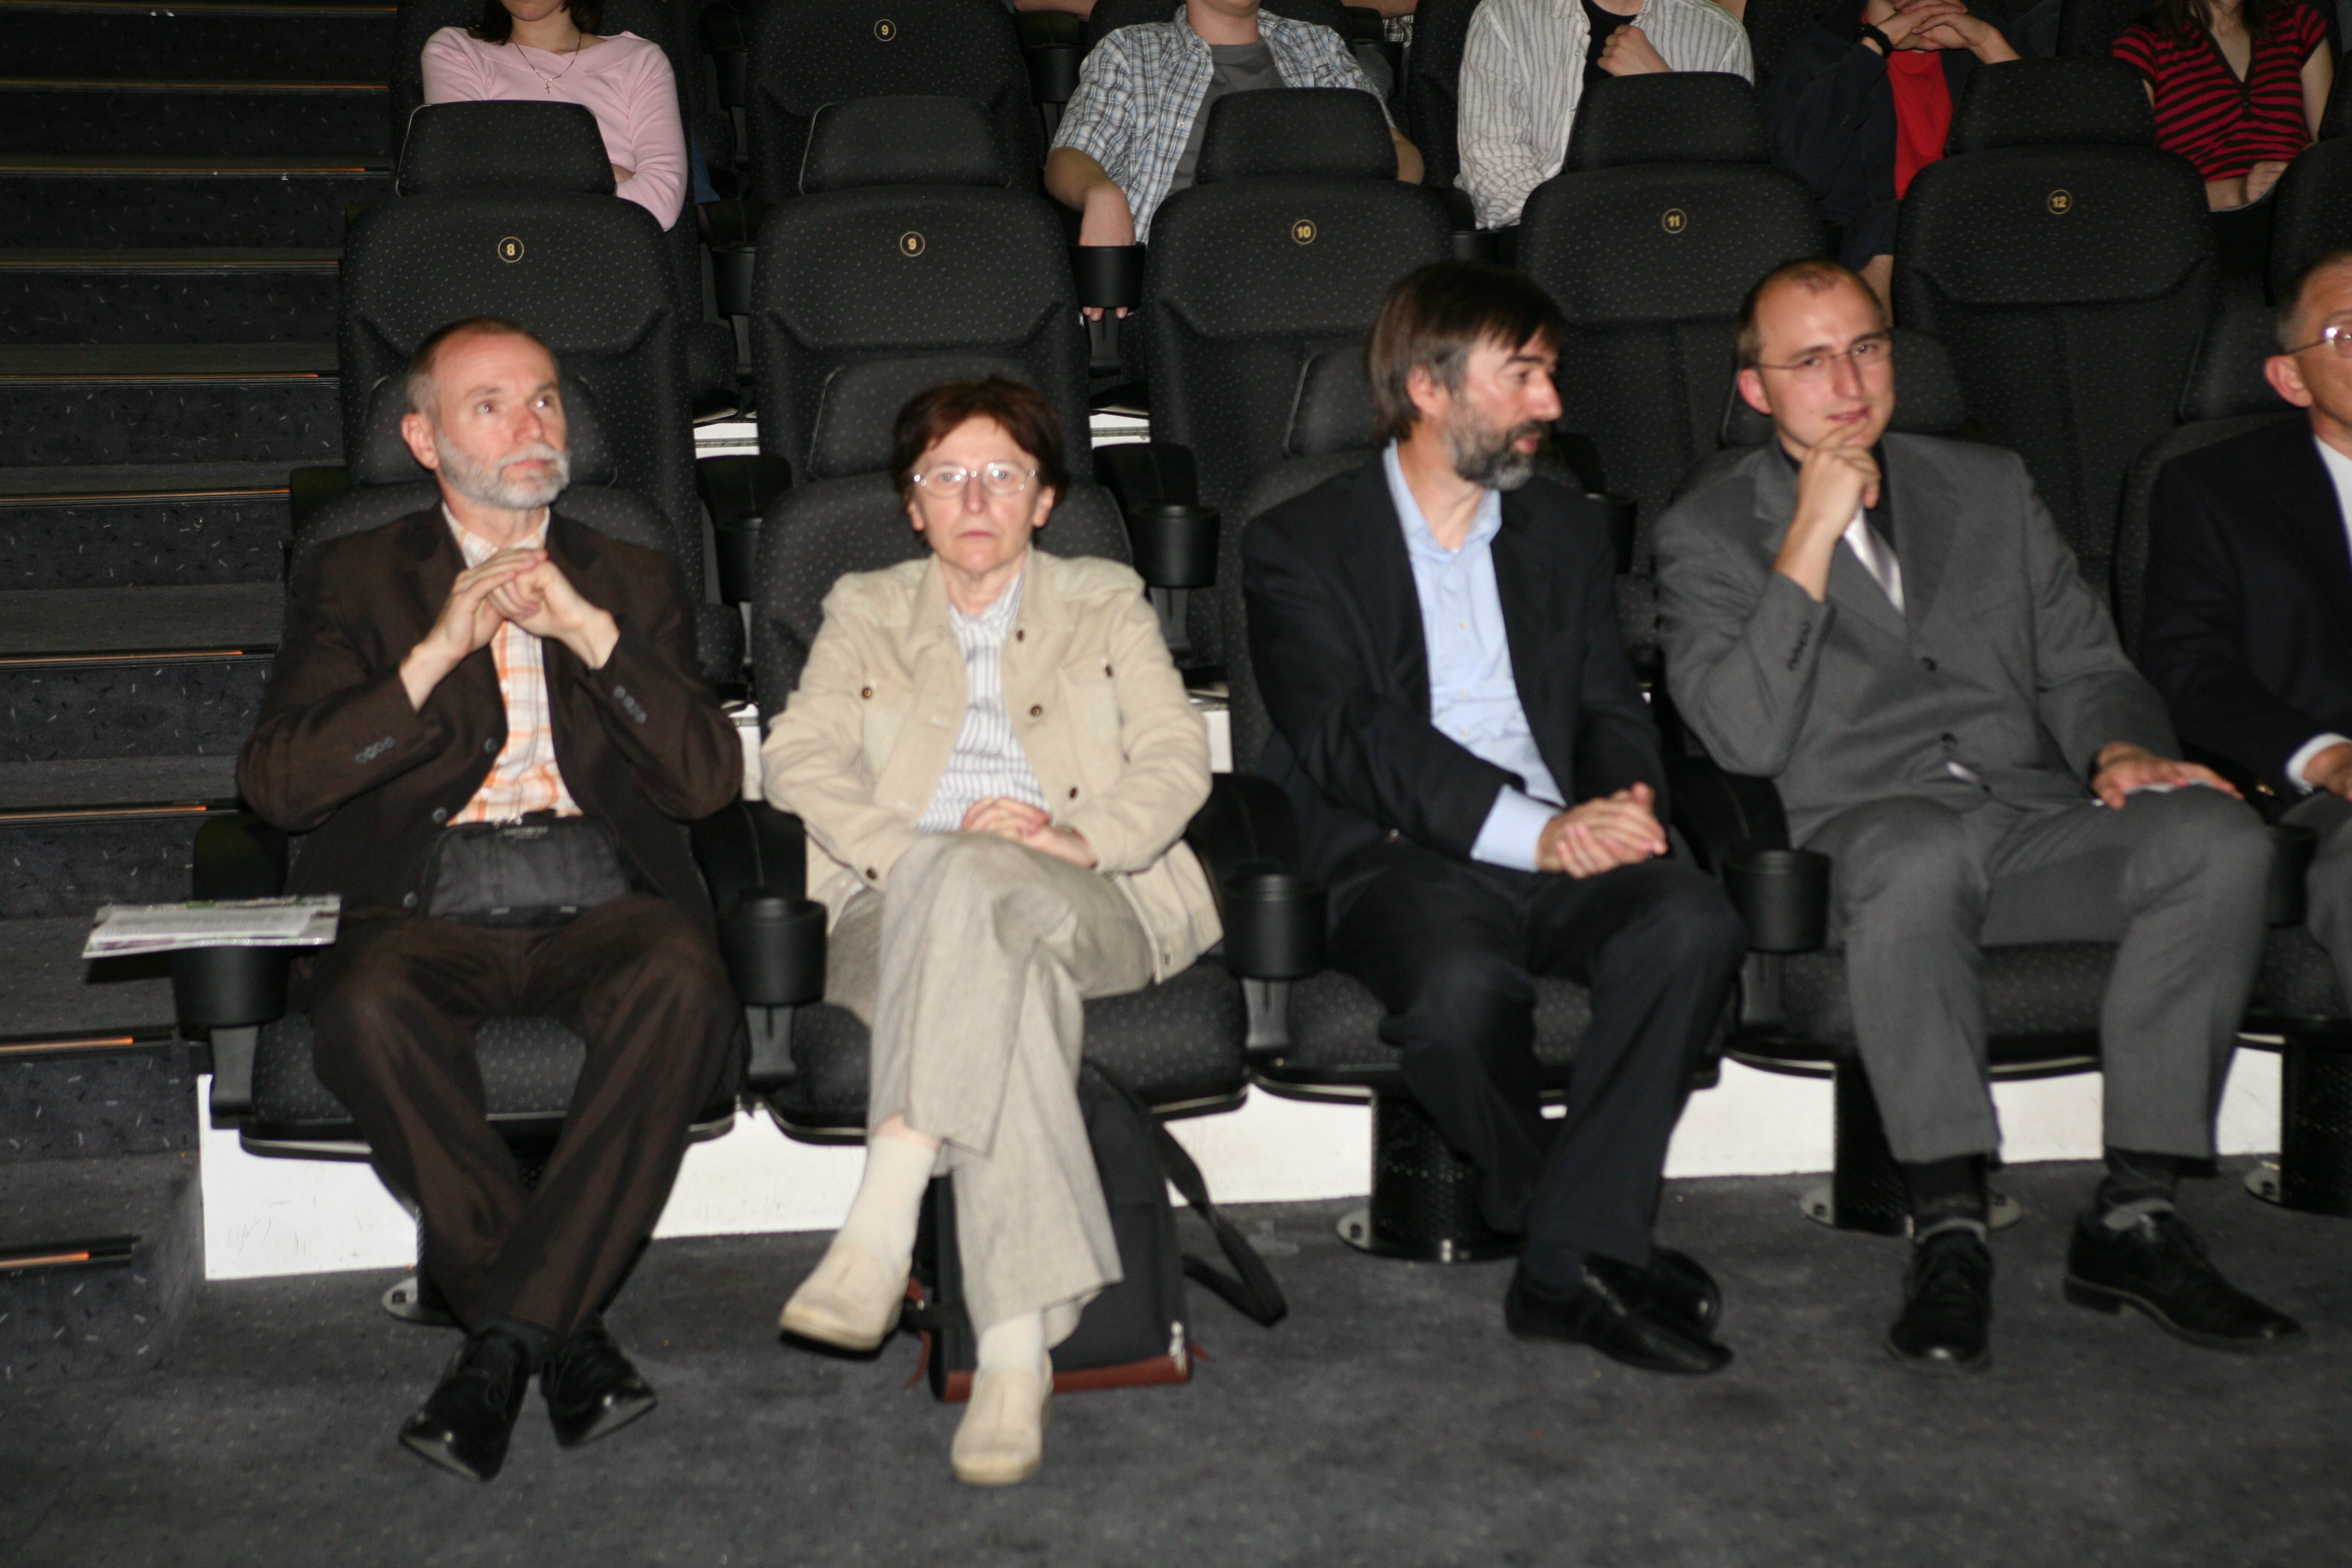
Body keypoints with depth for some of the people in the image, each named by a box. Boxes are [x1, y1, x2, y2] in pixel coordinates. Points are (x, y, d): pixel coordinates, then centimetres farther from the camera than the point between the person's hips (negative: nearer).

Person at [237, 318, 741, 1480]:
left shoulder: (633, 582, 22)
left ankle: (503, 1339, -28)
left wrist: (590, 633, -4)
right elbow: (275, 786, 3)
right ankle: (569, 1341, -24)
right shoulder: (352, 579, 18)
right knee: (368, 1009, -35)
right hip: (420, 906, 0)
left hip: (600, 900, 1)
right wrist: (434, 655, -6)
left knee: (683, 985, -34)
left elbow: (710, 780, 7)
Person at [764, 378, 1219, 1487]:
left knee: (971, 884, -39)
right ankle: (1017, 1349, -45)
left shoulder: (1106, 604, 24)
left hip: (1083, 903, -1)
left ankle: (883, 1222, -46)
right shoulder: (863, 613, 26)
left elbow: (1177, 759, 8)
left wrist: (1080, 837, -14)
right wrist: (910, 848, -12)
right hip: (908, 907, 1)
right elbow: (796, 760, 9)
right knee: (1005, 979, -39)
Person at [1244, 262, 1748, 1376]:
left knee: (1691, 926, -29)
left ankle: (1571, 1263, -22)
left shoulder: (1564, 536, 22)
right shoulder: (1299, 546, 5)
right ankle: (1597, 1241, -10)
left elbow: (1612, 709, 16)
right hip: (1399, 857, -4)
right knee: (1460, 989, -37)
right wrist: (1530, 829, -22)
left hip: (1567, 844, 4)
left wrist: (1619, 801, -10)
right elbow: (1348, 740, -9)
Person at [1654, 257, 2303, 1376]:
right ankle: (1948, 1230, -30)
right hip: (1867, 828, -4)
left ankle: (2132, 1218, -20)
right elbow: (1747, 739, -7)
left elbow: (2082, 664, 19)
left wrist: (2120, 748, -5)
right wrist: (1811, 540, -10)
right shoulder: (1709, 537, 8)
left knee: (2218, 840, -26)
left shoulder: (1992, 488, 23)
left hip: (2035, 816, 4)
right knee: (1918, 855, -40)